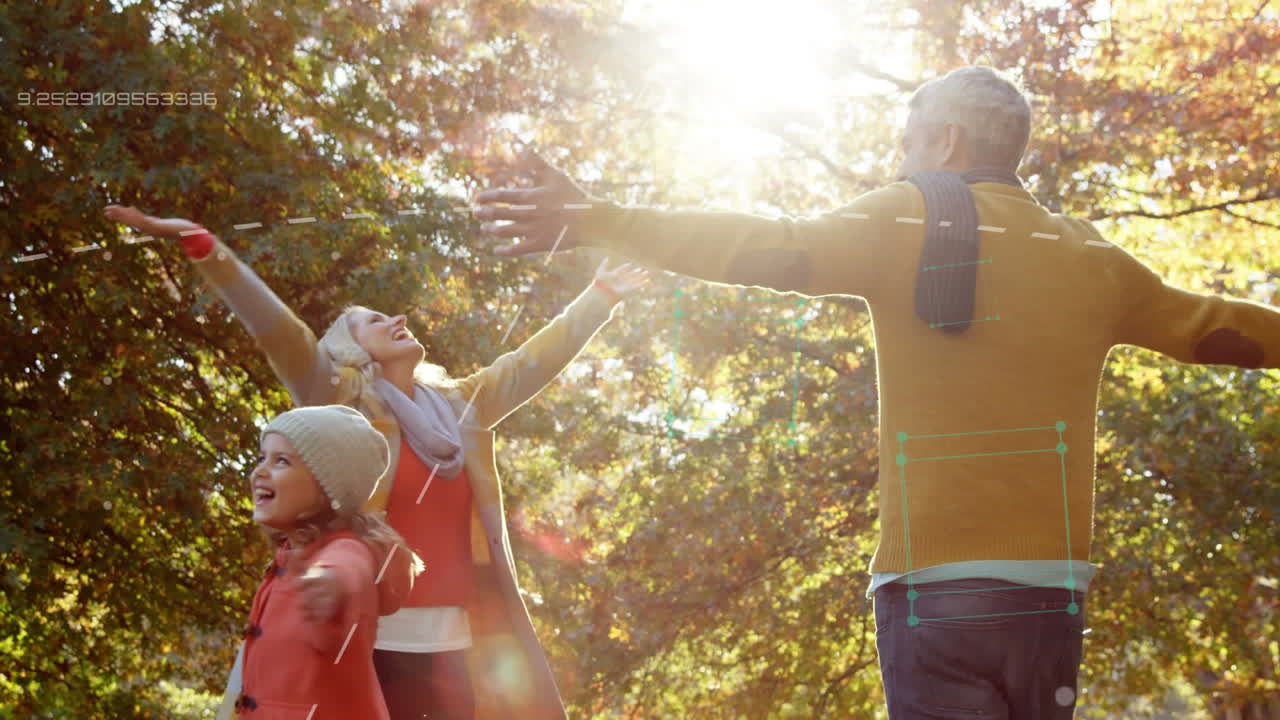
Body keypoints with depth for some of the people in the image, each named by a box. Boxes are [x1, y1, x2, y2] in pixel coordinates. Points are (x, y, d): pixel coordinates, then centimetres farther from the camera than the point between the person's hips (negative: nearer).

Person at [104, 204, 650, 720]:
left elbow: (537, 358, 26)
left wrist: (603, 295, 32)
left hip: (468, 644, 4)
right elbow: (279, 332, -8)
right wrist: (203, 247, -20)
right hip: (385, 642, -4)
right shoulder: (344, 407, 3)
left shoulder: (462, 406, 18)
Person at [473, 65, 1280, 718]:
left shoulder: (909, 221, 1)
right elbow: (1211, 326, 27)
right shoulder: (1091, 259, 14)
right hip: (1052, 589, 4)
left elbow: (767, 248, -10)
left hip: (933, 585, -4)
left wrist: (600, 223, -13)